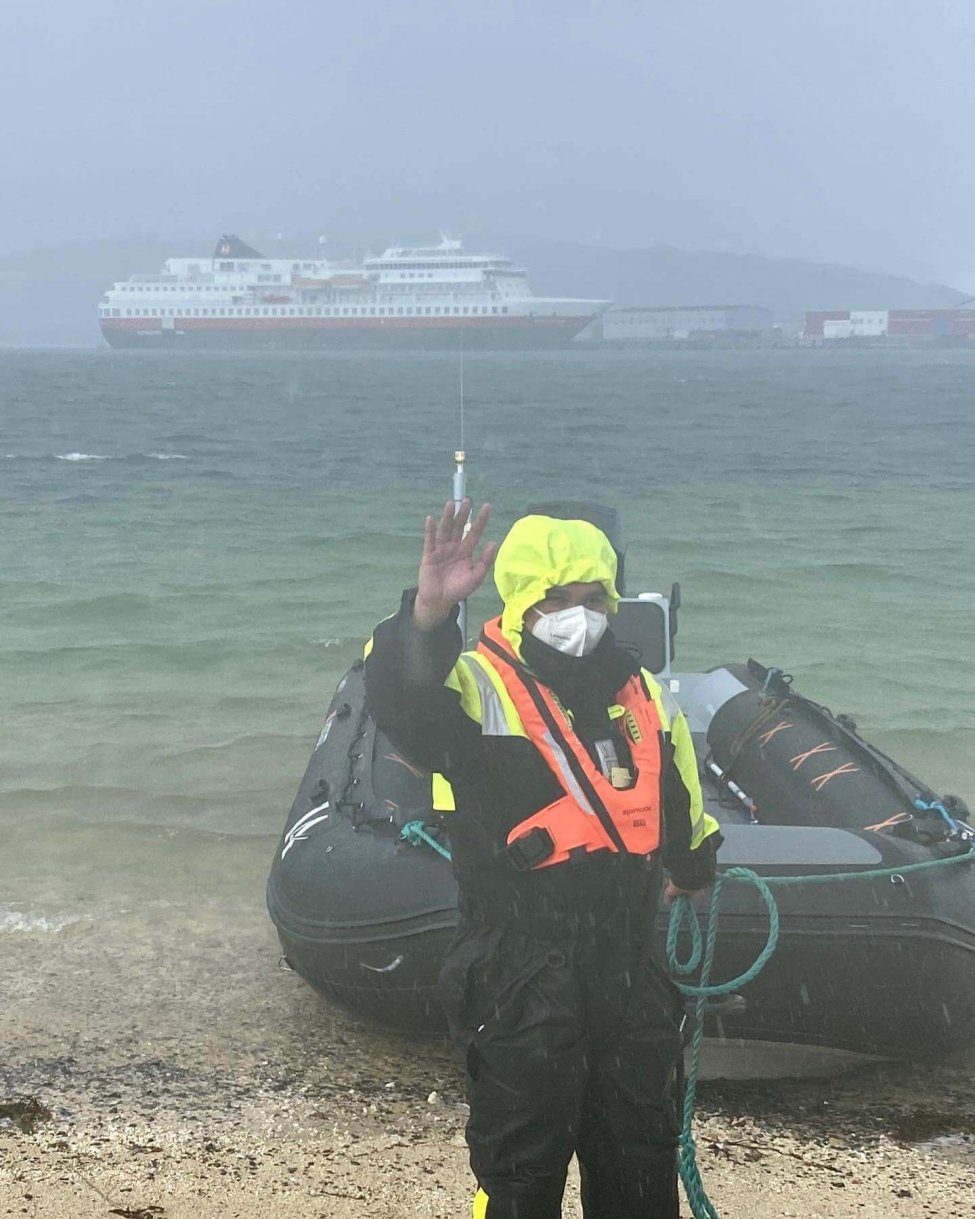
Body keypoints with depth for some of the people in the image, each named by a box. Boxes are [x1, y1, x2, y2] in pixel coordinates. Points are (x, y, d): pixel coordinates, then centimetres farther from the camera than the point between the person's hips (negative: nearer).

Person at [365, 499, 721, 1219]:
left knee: (642, 1160, 17)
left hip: (631, 964, 6)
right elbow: (402, 700, -34)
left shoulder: (646, 696, 10)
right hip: (520, 976, -6)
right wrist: (429, 614, -50)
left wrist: (694, 874, 34)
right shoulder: (479, 688, -10)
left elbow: (683, 811, 24)